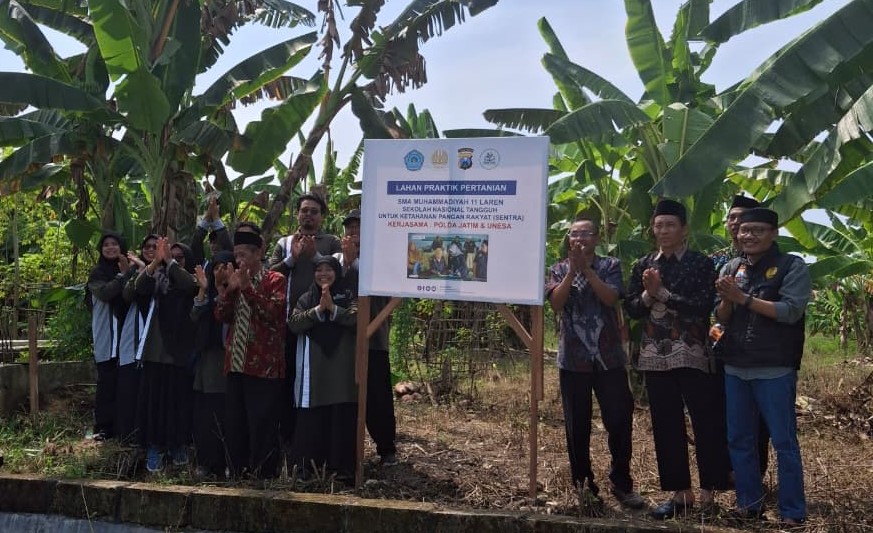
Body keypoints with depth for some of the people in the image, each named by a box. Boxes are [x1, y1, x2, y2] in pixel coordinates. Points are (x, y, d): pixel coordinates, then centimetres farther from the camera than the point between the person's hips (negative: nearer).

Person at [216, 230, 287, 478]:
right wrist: (227, 289, -6)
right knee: (234, 425, 11)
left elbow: (274, 311, -16)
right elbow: (222, 316, 9)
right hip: (236, 364, 7)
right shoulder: (236, 280, 18)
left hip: (264, 365, -6)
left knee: (262, 427, -3)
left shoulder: (275, 280, -1)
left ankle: (263, 477, 6)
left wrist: (247, 287, -20)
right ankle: (237, 475, 22)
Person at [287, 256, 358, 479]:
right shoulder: (306, 299, 15)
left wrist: (333, 309, -18)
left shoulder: (348, 295, 8)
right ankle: (308, 464, 9)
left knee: (341, 415, -3)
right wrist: (318, 310, -11)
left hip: (341, 366, -2)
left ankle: (341, 465, 4)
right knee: (311, 417, 0)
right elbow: (294, 324, -1)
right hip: (313, 366, 2)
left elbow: (358, 318, -8)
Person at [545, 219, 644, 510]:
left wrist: (586, 267, -15)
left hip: (609, 357, -1)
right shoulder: (559, 269, 8)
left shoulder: (610, 265, 4)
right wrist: (572, 270, -15)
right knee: (577, 426, 7)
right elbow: (556, 303, -8)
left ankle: (621, 483, 17)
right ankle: (583, 484, 20)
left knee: (619, 421, 1)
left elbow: (610, 297, -13)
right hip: (573, 359, 1)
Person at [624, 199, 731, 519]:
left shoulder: (701, 264, -2)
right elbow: (630, 308, 6)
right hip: (655, 357, 4)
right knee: (666, 427, 9)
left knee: (707, 424, 1)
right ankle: (681, 493, 20)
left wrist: (661, 293, -16)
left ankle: (709, 491, 14)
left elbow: (702, 308, -14)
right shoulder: (643, 265, 10)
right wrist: (647, 295, -13)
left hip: (693, 356, -4)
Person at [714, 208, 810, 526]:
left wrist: (743, 298, -17)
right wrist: (726, 299, -13)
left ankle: (792, 513, 13)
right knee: (739, 440, 12)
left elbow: (790, 311, -16)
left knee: (784, 443, 3)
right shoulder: (731, 267, 10)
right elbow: (722, 319, 9)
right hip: (735, 368, 5)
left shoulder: (792, 266, -4)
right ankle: (749, 502, 25)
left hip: (775, 369, -5)